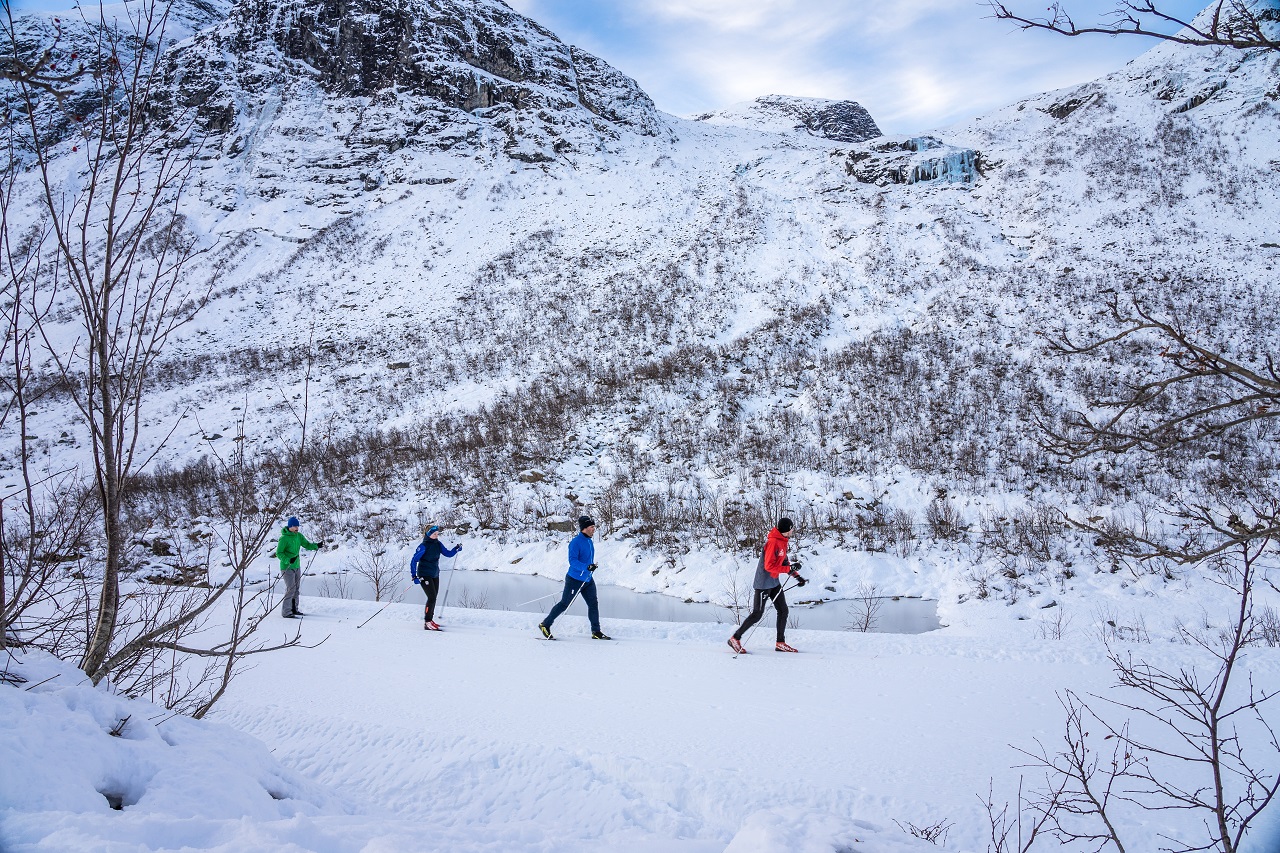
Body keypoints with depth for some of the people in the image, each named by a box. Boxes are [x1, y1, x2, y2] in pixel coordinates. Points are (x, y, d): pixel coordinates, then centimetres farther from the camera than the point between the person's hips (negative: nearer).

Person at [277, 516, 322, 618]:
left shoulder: (298, 536, 6)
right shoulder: (284, 538, -15)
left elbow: (307, 544, 11)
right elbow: (279, 553, -15)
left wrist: (316, 545, -6)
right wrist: (288, 560, -29)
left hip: (296, 566, 8)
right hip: (287, 567, -8)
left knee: (296, 588, 13)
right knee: (290, 589, -11)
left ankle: (294, 609, 24)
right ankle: (286, 612, -5)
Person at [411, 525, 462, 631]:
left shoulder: (438, 544, 3)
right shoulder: (424, 546, -16)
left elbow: (448, 553, 7)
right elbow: (414, 560, -15)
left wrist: (456, 549, -11)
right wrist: (414, 576, -20)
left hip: (435, 575, 7)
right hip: (424, 576, -7)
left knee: (433, 598, 12)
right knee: (432, 597, -14)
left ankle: (430, 620, 25)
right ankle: (427, 623, -9)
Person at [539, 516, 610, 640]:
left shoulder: (590, 542, 10)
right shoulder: (575, 542, -17)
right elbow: (573, 561, -25)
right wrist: (586, 567, -36)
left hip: (588, 580, 8)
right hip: (575, 580, -8)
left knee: (593, 604, 4)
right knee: (564, 604, 1)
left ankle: (596, 632, 10)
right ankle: (545, 624, 15)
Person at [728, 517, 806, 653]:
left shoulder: (783, 541, 7)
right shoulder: (773, 542, -23)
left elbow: (784, 562, 16)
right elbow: (769, 566, -25)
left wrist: (797, 576, 10)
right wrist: (790, 568, -24)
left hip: (774, 582, 9)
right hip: (764, 583, -9)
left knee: (783, 610, 9)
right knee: (757, 614, -3)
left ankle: (780, 643, 17)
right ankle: (735, 638, 8)